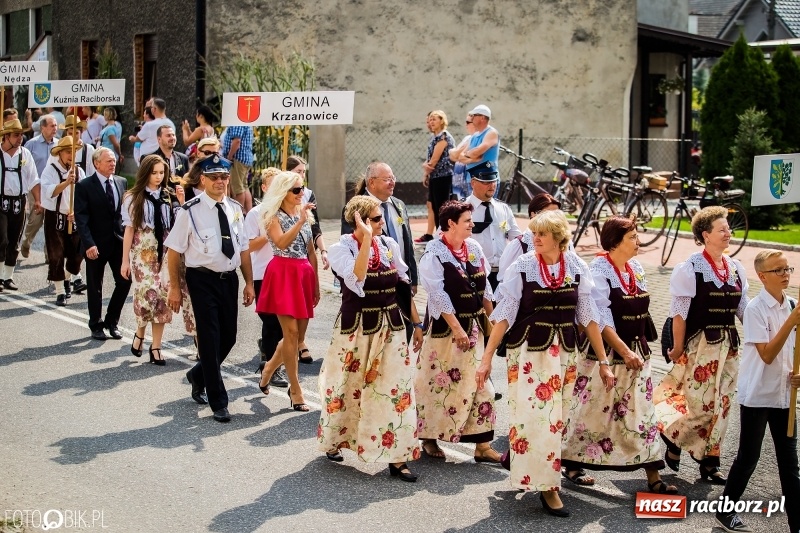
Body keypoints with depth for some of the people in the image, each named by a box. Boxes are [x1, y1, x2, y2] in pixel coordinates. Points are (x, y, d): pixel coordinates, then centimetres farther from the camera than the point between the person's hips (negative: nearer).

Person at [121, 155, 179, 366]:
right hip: (143, 253, -2)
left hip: (164, 253, 2)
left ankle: (156, 346, 9)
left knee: (163, 297, 0)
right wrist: (125, 261, 2)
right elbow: (129, 230, 3)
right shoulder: (133, 198, 2)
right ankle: (140, 333, 17)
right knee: (146, 294, -12)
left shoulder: (168, 197, 6)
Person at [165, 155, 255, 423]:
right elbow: (174, 250, -8)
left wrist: (249, 283, 10)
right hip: (203, 280, -5)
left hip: (229, 279, 6)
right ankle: (218, 402, 9)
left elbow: (243, 248, 12)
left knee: (229, 337, 11)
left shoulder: (235, 209, 7)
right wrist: (174, 288, -8)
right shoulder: (191, 210, -10)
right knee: (210, 339, -2)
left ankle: (198, 376, 39)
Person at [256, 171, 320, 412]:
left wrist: (316, 283, 14)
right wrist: (300, 221, -27)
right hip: (283, 273, -6)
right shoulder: (273, 216, -3)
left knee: (299, 333, 8)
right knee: (291, 332, -10)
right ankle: (295, 390, -3)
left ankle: (270, 368, 32)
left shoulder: (305, 214, 15)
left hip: (304, 274, 6)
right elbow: (281, 243, -21)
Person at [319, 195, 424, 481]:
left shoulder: (389, 245, 5)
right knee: (346, 388, 11)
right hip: (356, 328, -3)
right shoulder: (341, 249, -8)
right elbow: (356, 281, -27)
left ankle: (397, 457, 4)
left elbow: (404, 286, 12)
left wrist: (417, 323, 11)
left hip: (391, 328, 3)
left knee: (396, 391, -1)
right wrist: (366, 239, -26)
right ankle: (332, 441, 35)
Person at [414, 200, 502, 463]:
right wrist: (457, 329, -20)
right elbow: (439, 295, -17)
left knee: (480, 384, 4)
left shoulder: (474, 248, 6)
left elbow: (484, 288, 12)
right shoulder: (433, 254, -12)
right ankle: (429, 438, 22)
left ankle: (482, 445, 9)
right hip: (445, 327, -6)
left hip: (475, 326, 6)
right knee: (439, 383, 5)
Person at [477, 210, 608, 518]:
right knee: (535, 415, -4)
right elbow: (504, 315, -7)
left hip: (564, 353, 3)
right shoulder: (522, 267, -8)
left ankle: (517, 455, 34)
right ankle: (547, 486, 6)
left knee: (555, 418, 10)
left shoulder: (576, 268, -1)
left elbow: (588, 316, 3)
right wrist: (487, 357, -12)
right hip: (528, 351, -3)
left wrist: (603, 361, 3)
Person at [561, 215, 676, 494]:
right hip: (604, 353, -7)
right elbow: (601, 318, -19)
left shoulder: (637, 269, 9)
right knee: (592, 410, 4)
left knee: (642, 411, 5)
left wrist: (640, 349, 13)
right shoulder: (598, 270, -13)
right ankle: (571, 464, 22)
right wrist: (624, 351, -24)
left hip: (636, 352, 7)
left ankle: (653, 477, 8)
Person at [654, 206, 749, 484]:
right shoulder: (691, 268, -11)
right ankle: (672, 436, 21)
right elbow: (679, 313, -11)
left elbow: (744, 309, 13)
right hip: (700, 344, -6)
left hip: (728, 346, 6)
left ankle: (709, 463, 18)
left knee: (720, 405, 8)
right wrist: (678, 349, -10)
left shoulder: (736, 269, 8)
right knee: (700, 404, -6)